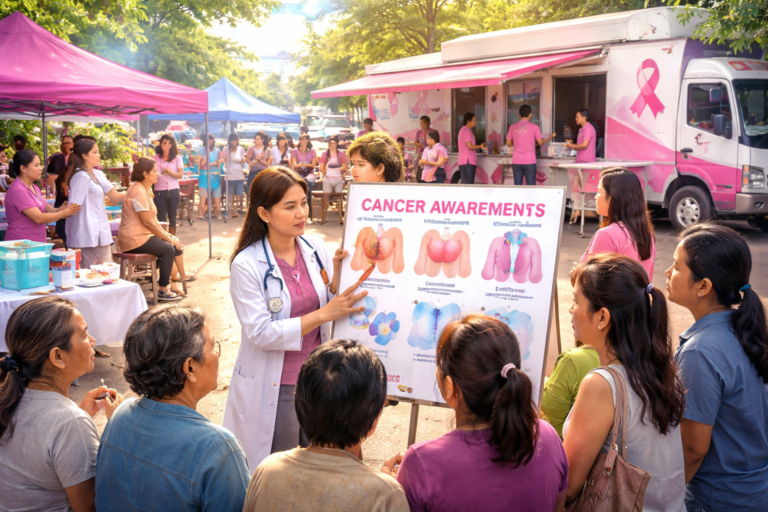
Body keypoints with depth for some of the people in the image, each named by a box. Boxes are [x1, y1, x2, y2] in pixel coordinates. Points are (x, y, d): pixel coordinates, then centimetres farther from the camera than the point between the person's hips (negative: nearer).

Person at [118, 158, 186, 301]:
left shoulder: (146, 189, 14)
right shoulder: (139, 192, -19)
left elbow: (153, 219, 15)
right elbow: (147, 222, -21)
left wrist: (166, 234, 4)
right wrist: (167, 238, -14)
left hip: (144, 235, 10)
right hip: (134, 238, -10)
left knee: (176, 245, 3)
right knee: (169, 248, -17)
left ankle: (175, 284, 8)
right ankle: (163, 292, -10)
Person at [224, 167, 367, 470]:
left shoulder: (316, 249, 0)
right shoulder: (247, 264, -14)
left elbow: (332, 303, 9)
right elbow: (260, 332, -20)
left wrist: (338, 273, -11)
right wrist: (323, 315, -24)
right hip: (273, 387, -4)